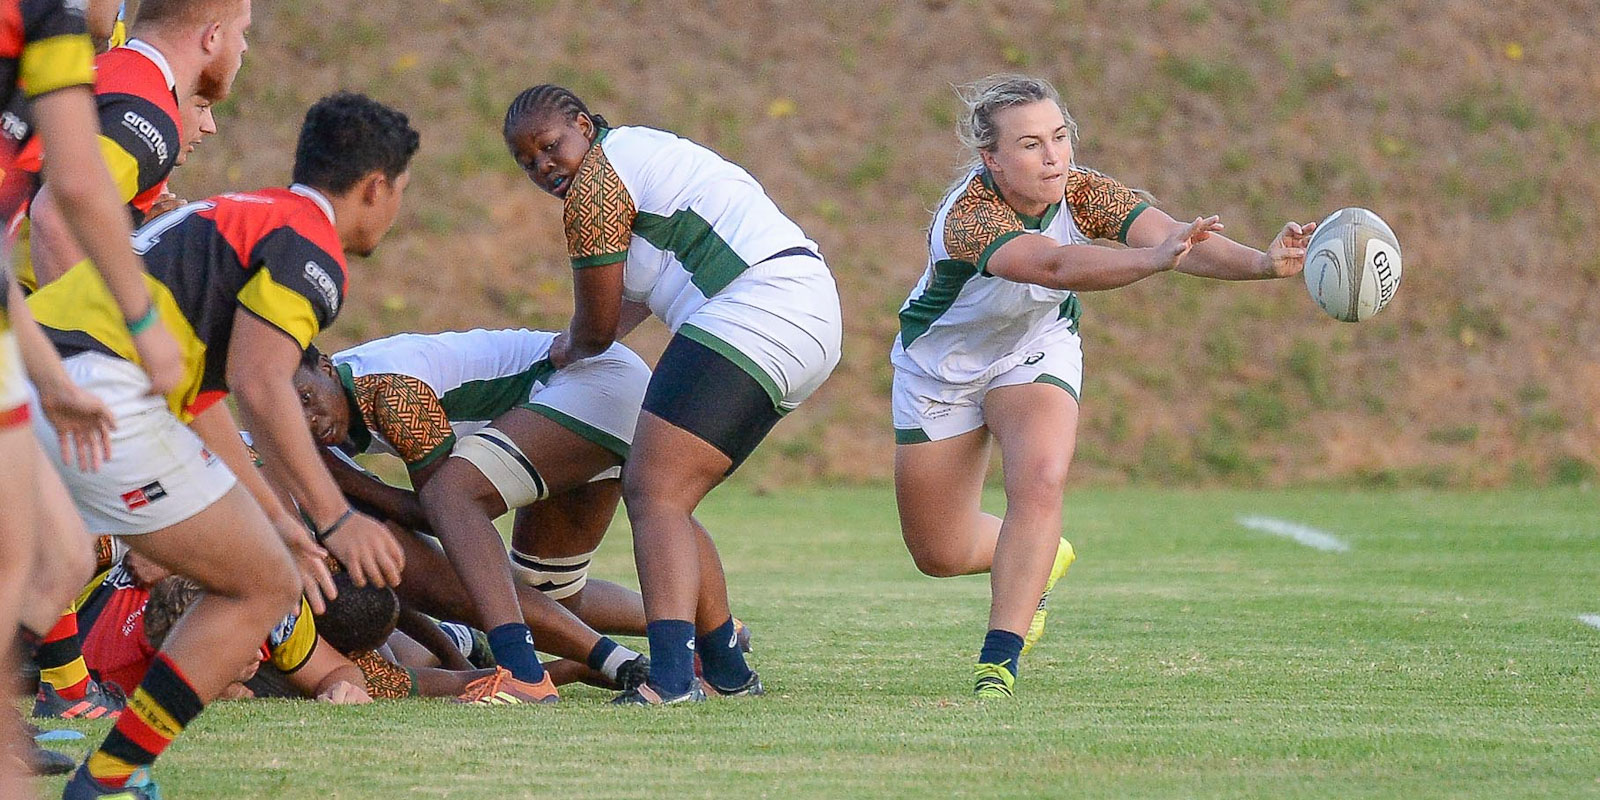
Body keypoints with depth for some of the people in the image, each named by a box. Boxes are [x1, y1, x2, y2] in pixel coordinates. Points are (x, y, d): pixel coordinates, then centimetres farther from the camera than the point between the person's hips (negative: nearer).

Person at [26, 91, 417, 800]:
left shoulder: (234, 216, 31)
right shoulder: (309, 246, 1)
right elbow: (259, 385, -14)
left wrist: (277, 519, 40)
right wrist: (335, 519, -13)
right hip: (98, 392, -9)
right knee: (265, 588, 2)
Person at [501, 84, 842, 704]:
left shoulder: (595, 180, -3)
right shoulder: (644, 151, 27)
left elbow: (597, 327, 3)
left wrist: (569, 351, 24)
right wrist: (580, 344, 52)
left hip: (755, 315, -10)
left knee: (653, 495, -18)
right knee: (655, 496, 16)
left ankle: (671, 674, -37)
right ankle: (726, 669, 20)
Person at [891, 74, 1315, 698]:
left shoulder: (1082, 192, -23)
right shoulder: (968, 217, -37)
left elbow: (1172, 238, -36)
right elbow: (1054, 265, -55)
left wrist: (1264, 263, -54)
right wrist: (1155, 258, -71)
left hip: (1035, 349, 2)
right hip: (940, 369, -2)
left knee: (1039, 483, -27)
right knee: (939, 555, 8)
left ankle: (998, 662, -20)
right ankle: (1044, 559, 40)